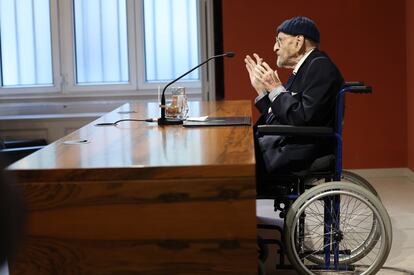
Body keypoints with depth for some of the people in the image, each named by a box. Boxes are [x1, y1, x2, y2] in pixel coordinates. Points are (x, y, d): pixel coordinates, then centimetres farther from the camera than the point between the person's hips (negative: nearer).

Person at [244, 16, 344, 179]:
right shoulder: (303, 69, 18)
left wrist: (275, 89, -13)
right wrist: (261, 89, 14)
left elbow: (304, 119, -22)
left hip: (297, 153, -10)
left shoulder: (320, 67, -11)